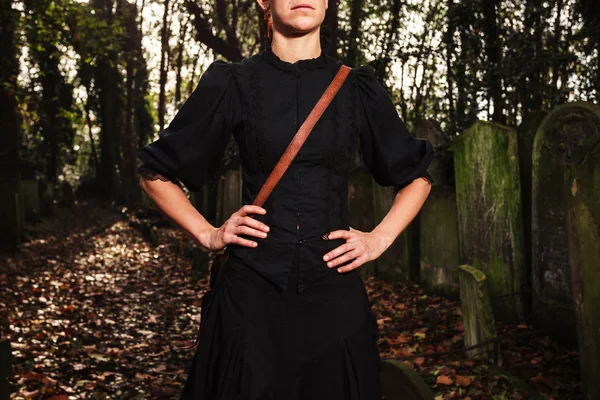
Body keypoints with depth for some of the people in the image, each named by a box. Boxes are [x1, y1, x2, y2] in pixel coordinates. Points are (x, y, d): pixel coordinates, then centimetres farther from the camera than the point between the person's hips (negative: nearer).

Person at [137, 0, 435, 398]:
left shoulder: (357, 88, 3)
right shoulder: (234, 83, -1)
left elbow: (417, 174, 16)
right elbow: (156, 171, 8)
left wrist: (380, 238, 3)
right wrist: (207, 234, -1)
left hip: (335, 293, 2)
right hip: (253, 291, -1)